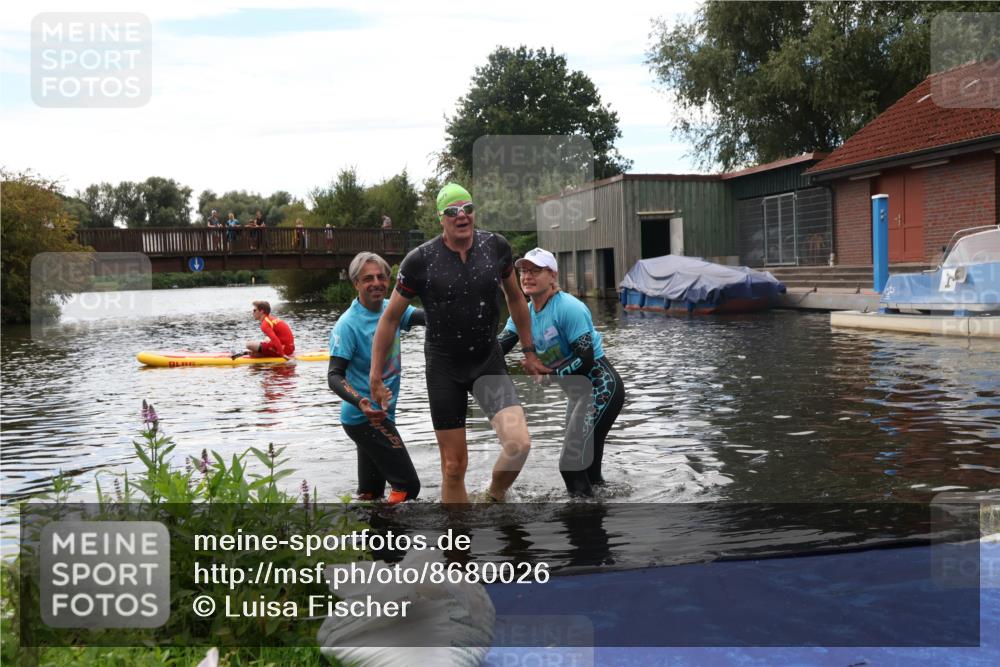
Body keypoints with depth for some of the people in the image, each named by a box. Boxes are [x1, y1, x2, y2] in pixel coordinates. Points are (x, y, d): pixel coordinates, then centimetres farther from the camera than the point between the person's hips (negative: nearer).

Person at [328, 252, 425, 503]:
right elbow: (334, 376, -21)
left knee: (371, 494, 15)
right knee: (408, 485, -10)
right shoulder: (348, 324, -16)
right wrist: (360, 403, -38)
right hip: (365, 416, -8)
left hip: (380, 414, 8)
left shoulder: (391, 309, 4)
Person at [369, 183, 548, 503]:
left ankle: (496, 496, 13)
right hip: (444, 368, -1)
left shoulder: (496, 246, -3)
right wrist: (375, 377, 1)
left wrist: (529, 352, 17)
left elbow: (515, 299, 13)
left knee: (519, 443, -19)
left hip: (489, 361, 2)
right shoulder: (420, 260, -11)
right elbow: (390, 318, -1)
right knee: (454, 467, 2)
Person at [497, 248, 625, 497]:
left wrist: (549, 374, -26)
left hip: (600, 388, -9)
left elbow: (586, 359, -25)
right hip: (579, 392, 9)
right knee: (585, 458, 20)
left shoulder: (568, 308, -21)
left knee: (572, 464, -13)